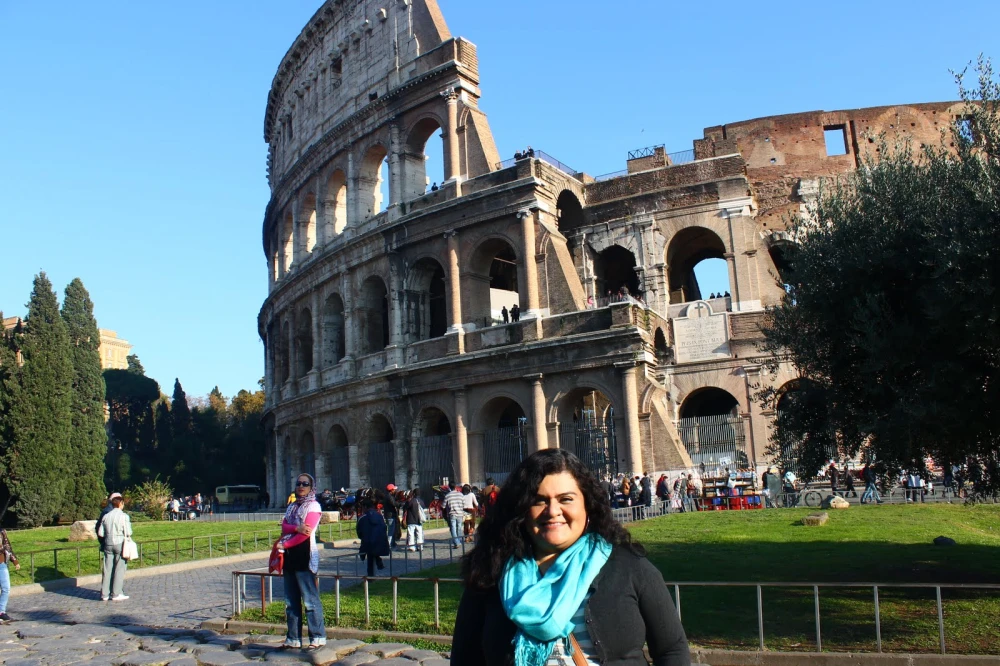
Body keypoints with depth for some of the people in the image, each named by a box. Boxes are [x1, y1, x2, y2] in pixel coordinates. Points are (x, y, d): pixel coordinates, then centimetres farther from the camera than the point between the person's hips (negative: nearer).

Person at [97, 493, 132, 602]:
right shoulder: (124, 516, -10)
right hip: (120, 544, -4)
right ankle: (116, 594, 2)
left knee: (107, 569, 9)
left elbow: (100, 533, 3)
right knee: (119, 569, 2)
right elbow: (128, 533, -12)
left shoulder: (106, 516, 3)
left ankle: (105, 594, 13)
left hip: (108, 544, 5)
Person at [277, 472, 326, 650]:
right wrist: (296, 528, -17)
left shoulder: (313, 506, -4)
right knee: (291, 600, 10)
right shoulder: (292, 506, 19)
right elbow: (284, 526, 3)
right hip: (289, 555, 8)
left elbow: (305, 533, -13)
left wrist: (284, 544, -8)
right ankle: (293, 638, 18)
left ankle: (318, 638, -4)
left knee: (310, 598, -7)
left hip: (304, 555, -8)